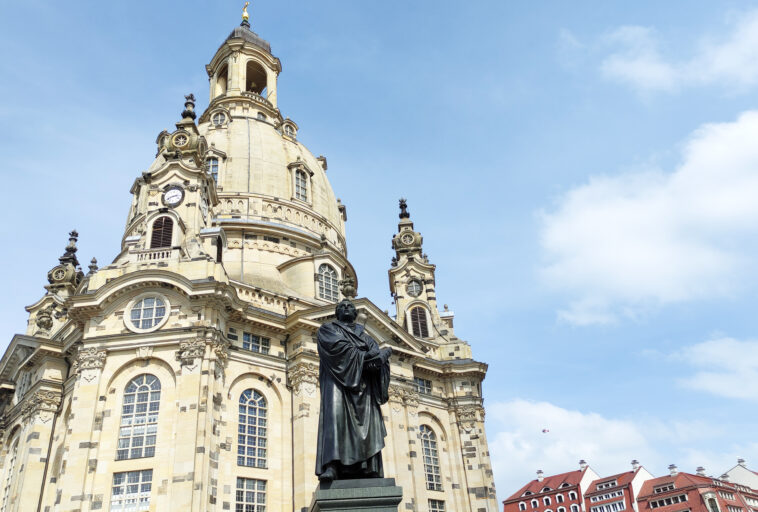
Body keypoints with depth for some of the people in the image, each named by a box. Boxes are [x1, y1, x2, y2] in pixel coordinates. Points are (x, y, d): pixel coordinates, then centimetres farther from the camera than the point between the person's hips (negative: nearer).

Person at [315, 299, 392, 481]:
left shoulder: (365, 336, 27)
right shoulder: (328, 329, 18)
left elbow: (377, 358, 9)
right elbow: (339, 347, -3)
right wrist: (365, 356, -5)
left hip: (363, 385, 4)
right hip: (338, 381, -3)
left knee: (368, 424, -11)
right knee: (335, 413, -26)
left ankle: (371, 473, -17)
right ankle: (331, 466, -36)